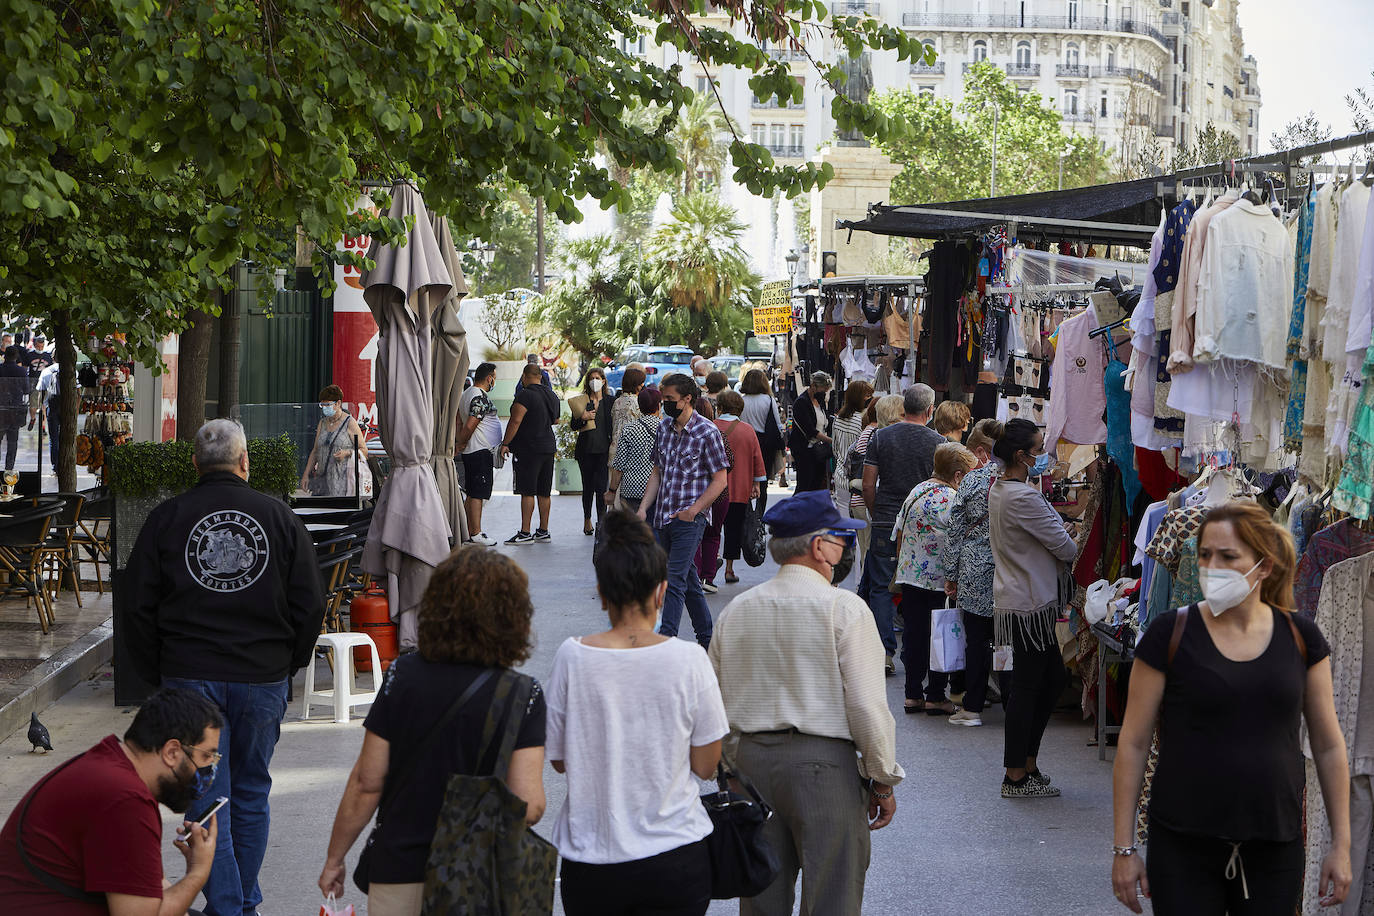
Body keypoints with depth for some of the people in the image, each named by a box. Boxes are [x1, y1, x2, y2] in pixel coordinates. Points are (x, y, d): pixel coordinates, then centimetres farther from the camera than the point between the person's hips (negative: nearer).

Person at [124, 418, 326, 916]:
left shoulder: (166, 518, -1)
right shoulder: (279, 516, 1)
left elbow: (140, 608, 1)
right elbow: (310, 604, 2)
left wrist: (154, 673, 11)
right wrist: (288, 665, 14)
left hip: (190, 676, -1)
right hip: (263, 678, 1)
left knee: (208, 796, 3)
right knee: (251, 792, 14)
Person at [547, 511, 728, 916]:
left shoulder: (572, 657, -8)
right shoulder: (688, 660, -10)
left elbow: (559, 760, 2)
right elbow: (706, 766, -3)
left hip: (590, 863, 1)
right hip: (674, 859, -1)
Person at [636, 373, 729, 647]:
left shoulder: (707, 432, -9)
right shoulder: (664, 428, 10)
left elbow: (720, 479, -8)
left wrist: (693, 510, -16)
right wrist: (643, 508, 6)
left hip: (689, 519, -7)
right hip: (663, 518, 7)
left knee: (675, 581, -14)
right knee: (689, 580, 14)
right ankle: (707, 639, 24)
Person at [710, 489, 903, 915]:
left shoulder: (735, 610, 8)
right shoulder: (844, 608, -9)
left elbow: (716, 703, 12)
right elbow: (866, 706, -12)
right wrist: (883, 782, -2)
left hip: (750, 761, 6)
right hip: (825, 763, -6)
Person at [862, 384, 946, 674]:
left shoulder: (880, 438, -2)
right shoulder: (938, 442, -5)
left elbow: (868, 486, -1)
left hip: (885, 522, 0)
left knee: (881, 588, 6)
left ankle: (885, 651, -1)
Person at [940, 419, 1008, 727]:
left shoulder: (971, 480, -7)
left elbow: (955, 530, -3)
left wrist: (951, 574, 6)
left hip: (975, 571, -2)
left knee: (976, 640, 6)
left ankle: (972, 708, 11)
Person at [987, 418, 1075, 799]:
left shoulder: (999, 489, 10)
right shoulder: (1023, 497, -22)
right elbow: (1063, 545, -15)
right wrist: (1073, 549, 5)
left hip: (1014, 597, 10)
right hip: (1029, 605, -10)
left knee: (1054, 678, 17)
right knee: (1027, 687, -2)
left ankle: (1026, 764, 23)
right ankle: (1017, 777, 7)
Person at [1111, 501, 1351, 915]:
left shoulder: (1301, 637, 2)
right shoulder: (1170, 634, -5)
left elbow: (1329, 746, 8)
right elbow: (1133, 743, -3)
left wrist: (1341, 845, 7)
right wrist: (1124, 848, -4)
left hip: (1274, 849, 2)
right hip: (1183, 850, -2)